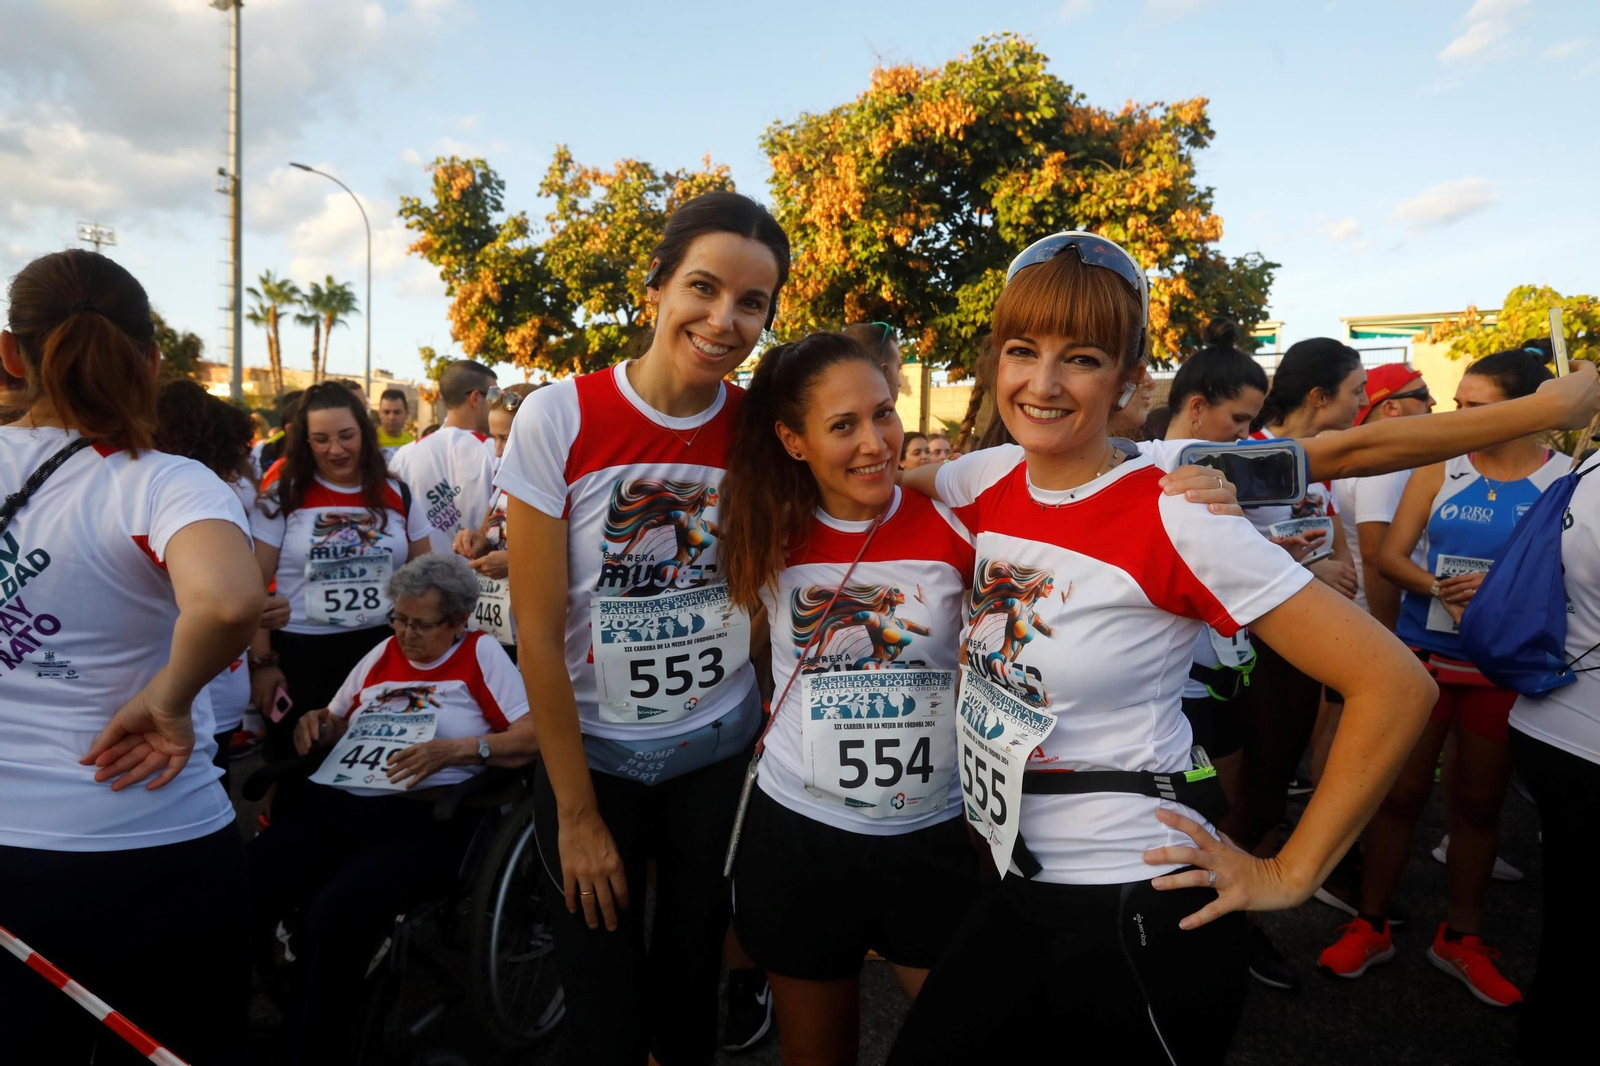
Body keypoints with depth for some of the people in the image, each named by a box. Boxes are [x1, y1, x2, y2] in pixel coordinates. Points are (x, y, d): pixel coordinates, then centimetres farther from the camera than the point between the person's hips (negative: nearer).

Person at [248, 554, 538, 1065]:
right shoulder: (382, 653, 24)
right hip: (331, 804, 6)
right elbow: (336, 722, 34)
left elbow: (535, 735, -5)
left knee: (335, 914, -31)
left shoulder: (481, 654, 5)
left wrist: (456, 750, -15)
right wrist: (317, 723, 11)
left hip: (420, 818, -5)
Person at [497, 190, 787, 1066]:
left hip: (721, 753, 2)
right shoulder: (558, 419, -16)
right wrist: (578, 814, -9)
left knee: (693, 982, 18)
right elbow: (538, 631, -13)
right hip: (589, 752, -1)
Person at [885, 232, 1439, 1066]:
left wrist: (1289, 874, -13)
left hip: (1136, 912, -6)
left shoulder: (1172, 519, -19)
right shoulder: (990, 481, -2)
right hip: (1017, 890, 6)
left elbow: (1396, 686, -18)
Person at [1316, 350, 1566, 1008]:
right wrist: (1442, 590, -19)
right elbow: (1389, 558, -2)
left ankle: (1461, 937, 31)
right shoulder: (1439, 470, -1)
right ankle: (1370, 926, 21)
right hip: (1422, 656, 0)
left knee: (1479, 802, 13)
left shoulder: (1568, 480, -4)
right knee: (1401, 792, 6)